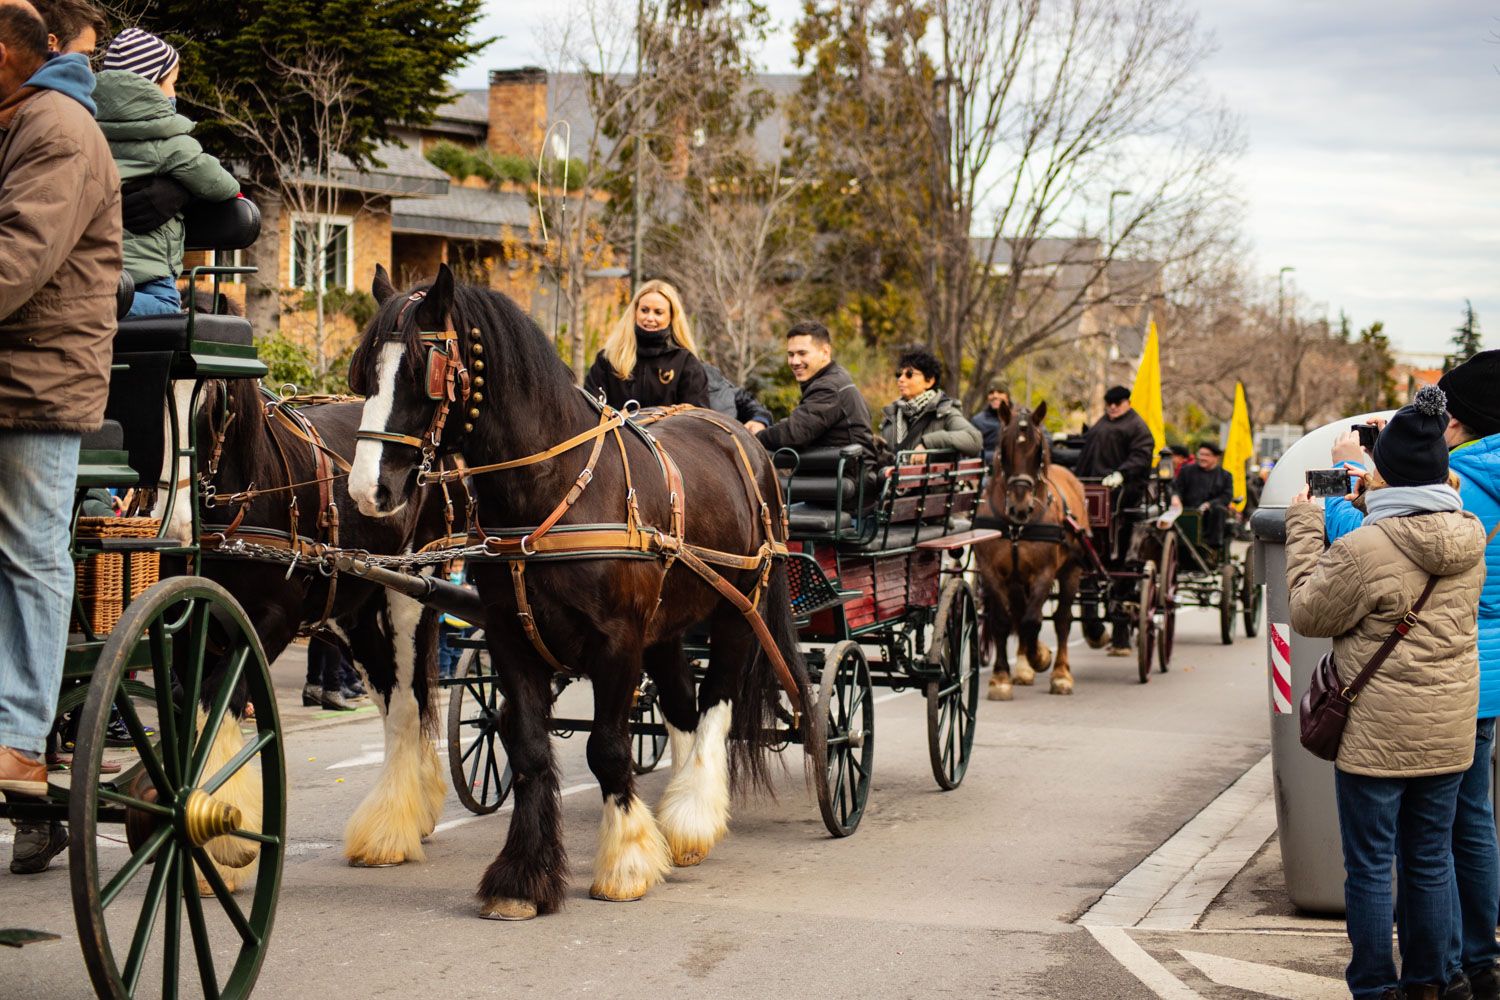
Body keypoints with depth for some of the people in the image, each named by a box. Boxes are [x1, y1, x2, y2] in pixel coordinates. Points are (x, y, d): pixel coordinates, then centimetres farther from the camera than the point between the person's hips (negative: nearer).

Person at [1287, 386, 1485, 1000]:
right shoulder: (1470, 540, 1)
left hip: (1378, 733, -6)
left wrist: (1304, 529, 1)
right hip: (1448, 734, 6)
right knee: (1430, 861, 15)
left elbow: (1309, 613, -6)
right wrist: (1373, 509, 16)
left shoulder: (1364, 550, -20)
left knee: (1370, 867, 5)